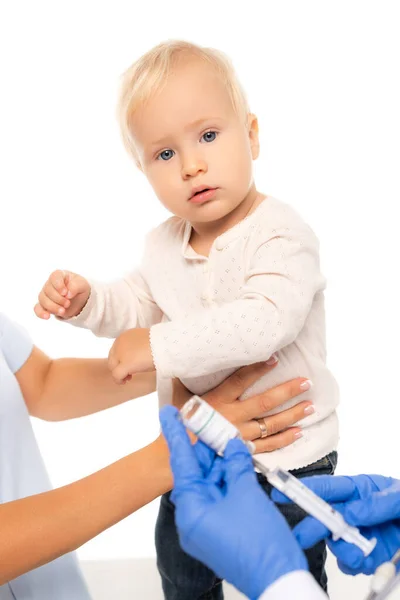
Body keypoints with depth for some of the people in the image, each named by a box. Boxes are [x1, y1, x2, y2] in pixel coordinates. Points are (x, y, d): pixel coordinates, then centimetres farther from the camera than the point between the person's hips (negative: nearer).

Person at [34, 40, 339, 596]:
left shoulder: (281, 235, -25)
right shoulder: (164, 245, -1)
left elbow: (264, 322, -40)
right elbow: (136, 307, 12)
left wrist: (160, 346, -38)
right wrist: (85, 300, -8)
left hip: (285, 454, -6)